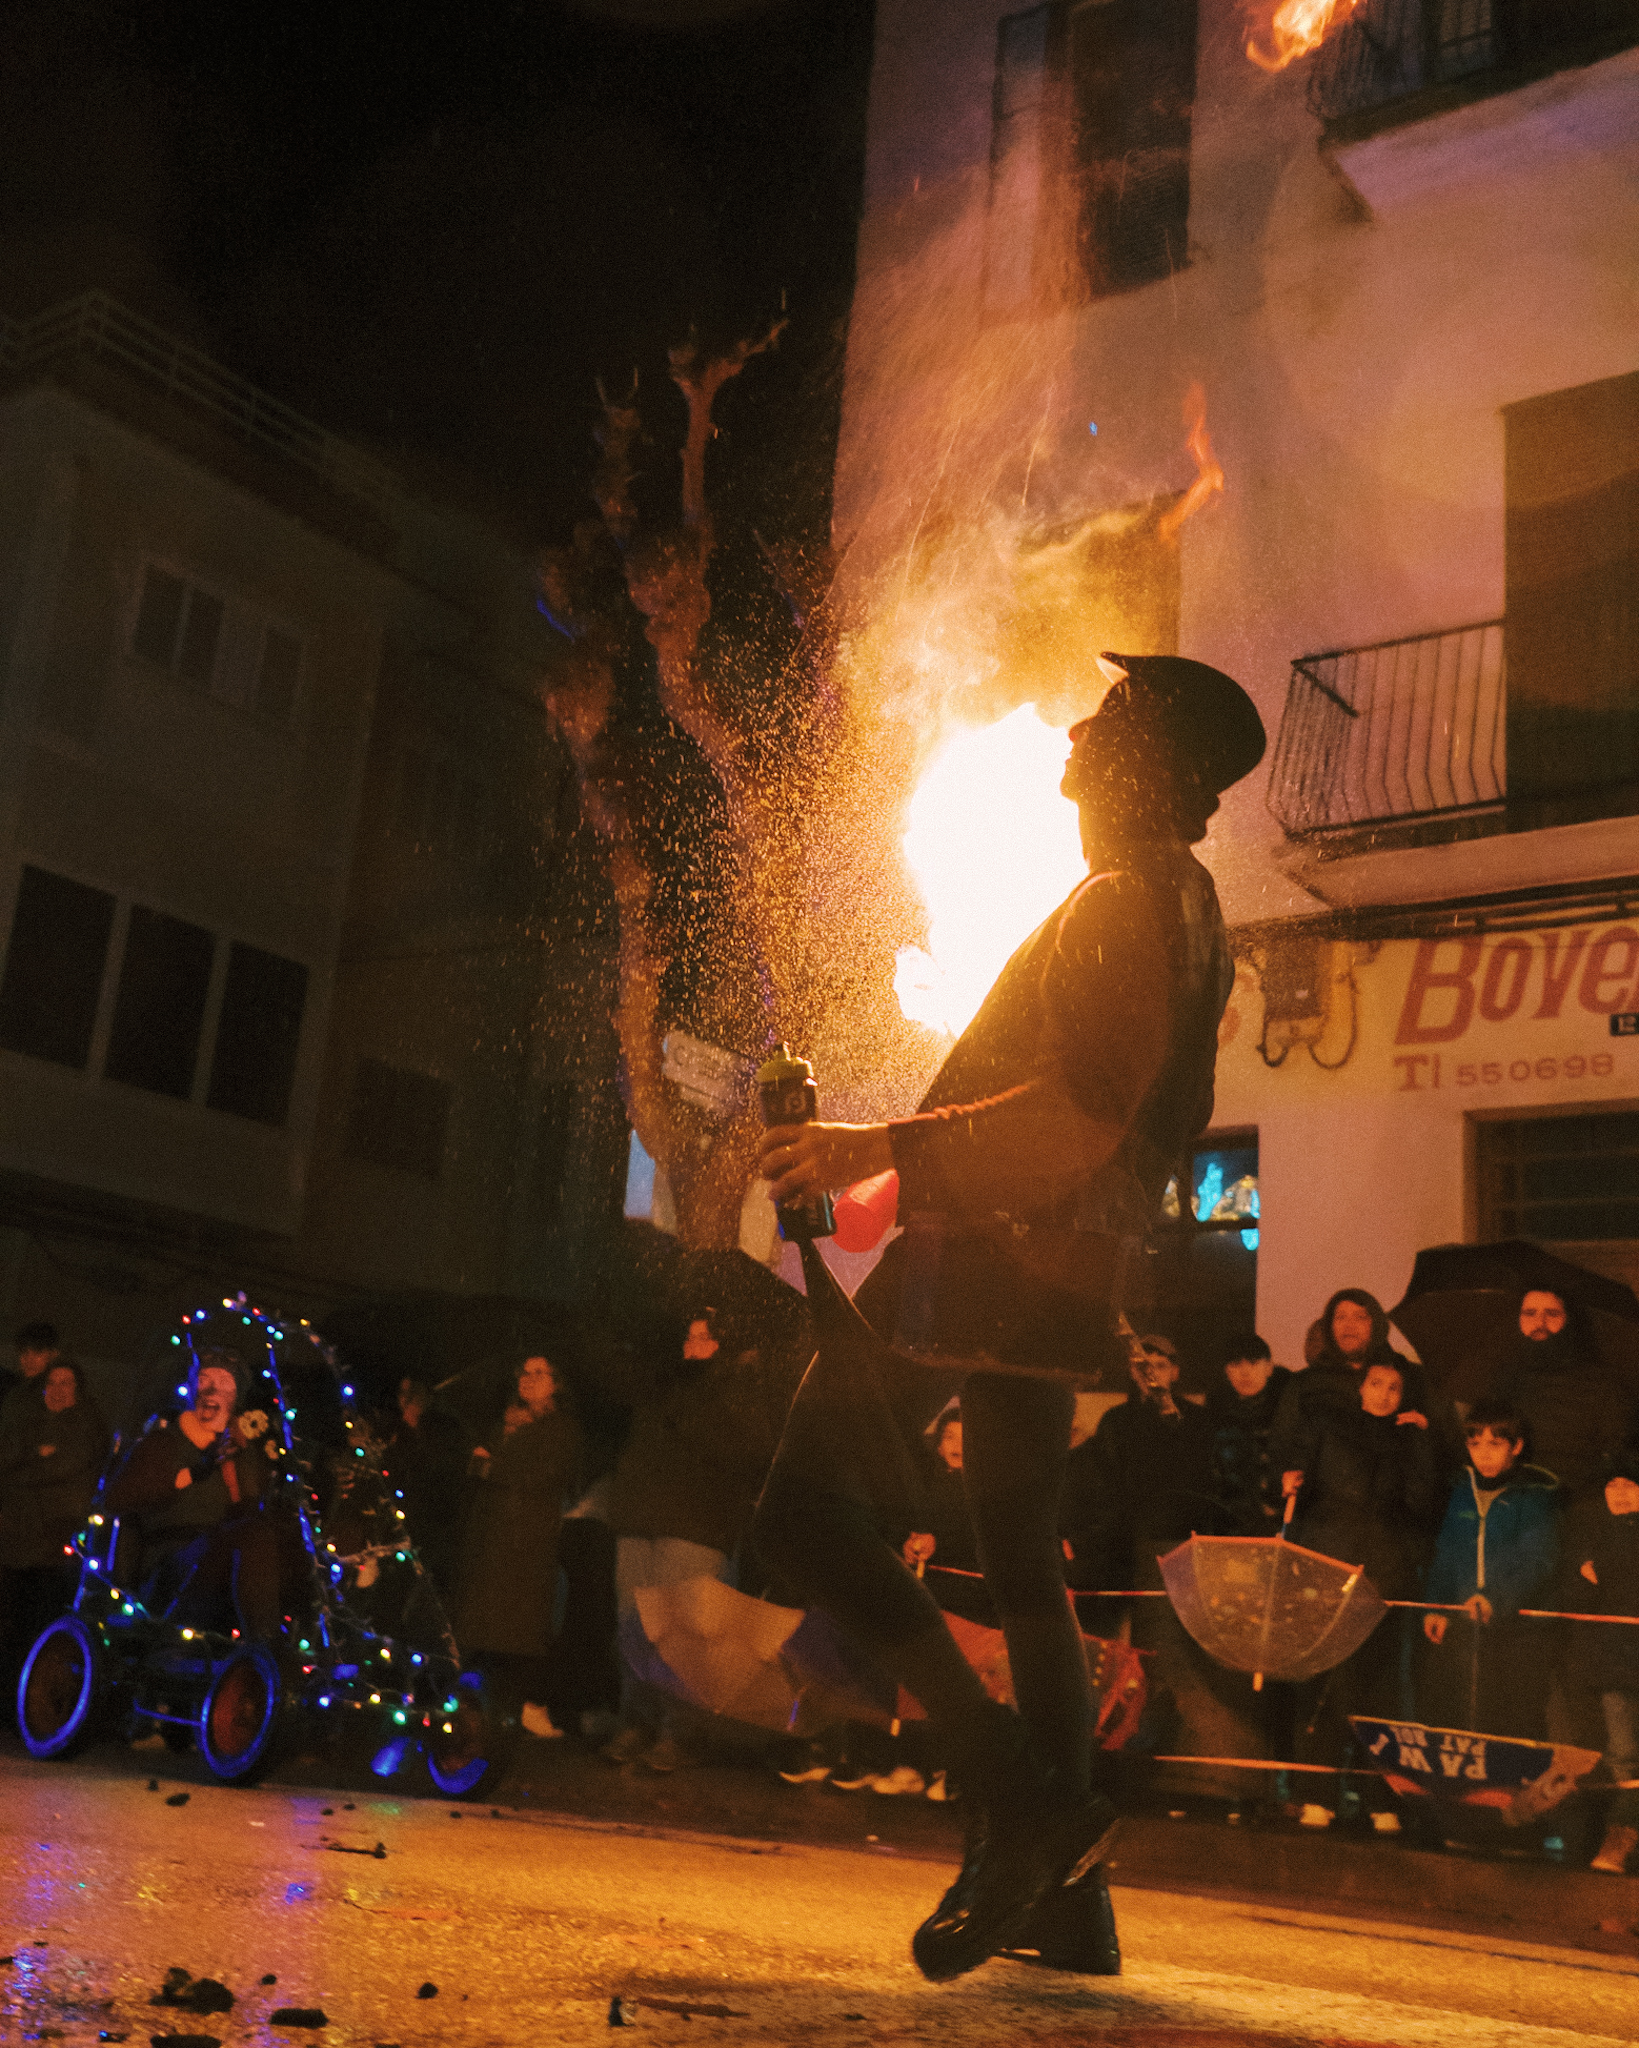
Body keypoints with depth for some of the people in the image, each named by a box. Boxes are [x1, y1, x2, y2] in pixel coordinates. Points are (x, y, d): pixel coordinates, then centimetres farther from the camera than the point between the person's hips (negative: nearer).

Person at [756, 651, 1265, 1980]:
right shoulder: (1191, 916, 21)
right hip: (1064, 1271, 11)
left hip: (996, 1249, -11)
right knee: (1023, 1562, 13)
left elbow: (1084, 1111, -24)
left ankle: (1022, 1800, -16)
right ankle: (1065, 1900, 16)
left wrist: (885, 1147, -24)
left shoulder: (1128, 901, -11)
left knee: (808, 1507, -12)